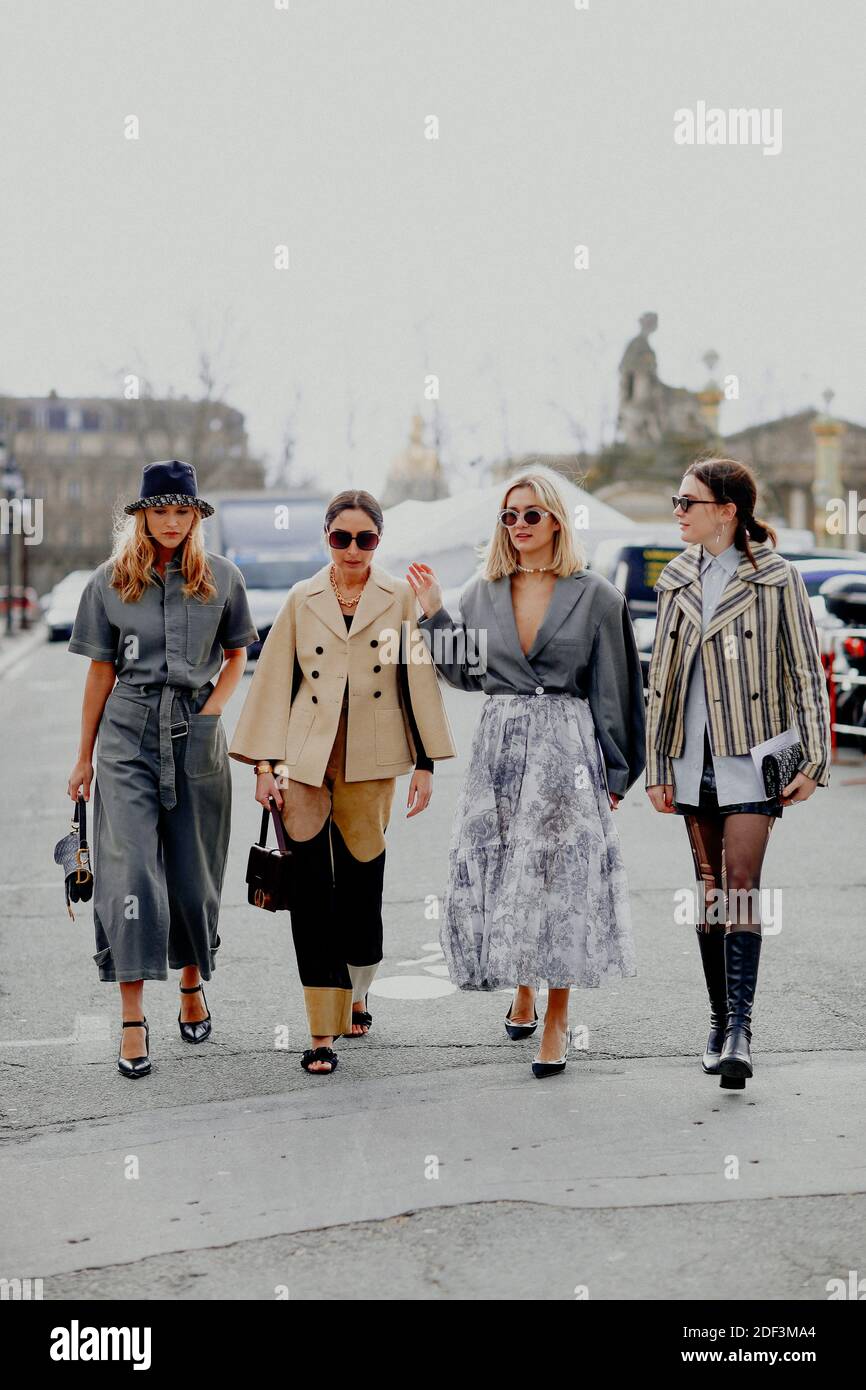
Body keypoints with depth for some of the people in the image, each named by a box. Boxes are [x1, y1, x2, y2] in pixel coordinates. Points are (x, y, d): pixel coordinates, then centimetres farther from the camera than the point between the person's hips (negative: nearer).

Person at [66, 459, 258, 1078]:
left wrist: (212, 710, -4)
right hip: (127, 733, -1)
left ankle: (193, 982, 33)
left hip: (197, 731, 1)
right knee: (131, 869, -11)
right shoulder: (110, 581, 3)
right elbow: (101, 671, 8)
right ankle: (133, 1019, -10)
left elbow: (236, 654, 13)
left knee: (194, 870, 8)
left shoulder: (222, 578, 3)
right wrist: (85, 756, 10)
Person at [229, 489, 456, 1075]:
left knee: (362, 882, 8)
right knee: (312, 890, -7)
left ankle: (356, 995, 33)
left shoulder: (401, 599, 3)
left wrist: (426, 764, 1)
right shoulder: (303, 600, 7)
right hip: (306, 761, 0)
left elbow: (421, 680, 4)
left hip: (371, 763, 0)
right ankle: (323, 1032, -6)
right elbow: (275, 682, 7)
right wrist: (265, 763, 1)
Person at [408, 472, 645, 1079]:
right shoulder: (484, 592, 10)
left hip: (565, 746, -4)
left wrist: (614, 772, 0)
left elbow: (612, 690, 0)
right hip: (498, 746, 4)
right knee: (493, 875, 5)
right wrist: (434, 613, 4)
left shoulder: (595, 595, -1)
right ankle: (522, 994, 27)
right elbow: (466, 672, 13)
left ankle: (557, 1021, 1)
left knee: (558, 877, -6)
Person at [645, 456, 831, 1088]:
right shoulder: (678, 580, 10)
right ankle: (720, 1021, 16)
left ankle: (740, 1030, -16)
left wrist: (813, 761, -5)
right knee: (710, 889, 8)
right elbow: (661, 678, 13)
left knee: (742, 886, -13)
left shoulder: (776, 579, -3)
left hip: (752, 754, -5)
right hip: (693, 756, 5)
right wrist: (656, 766, 10)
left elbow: (807, 673, -1)